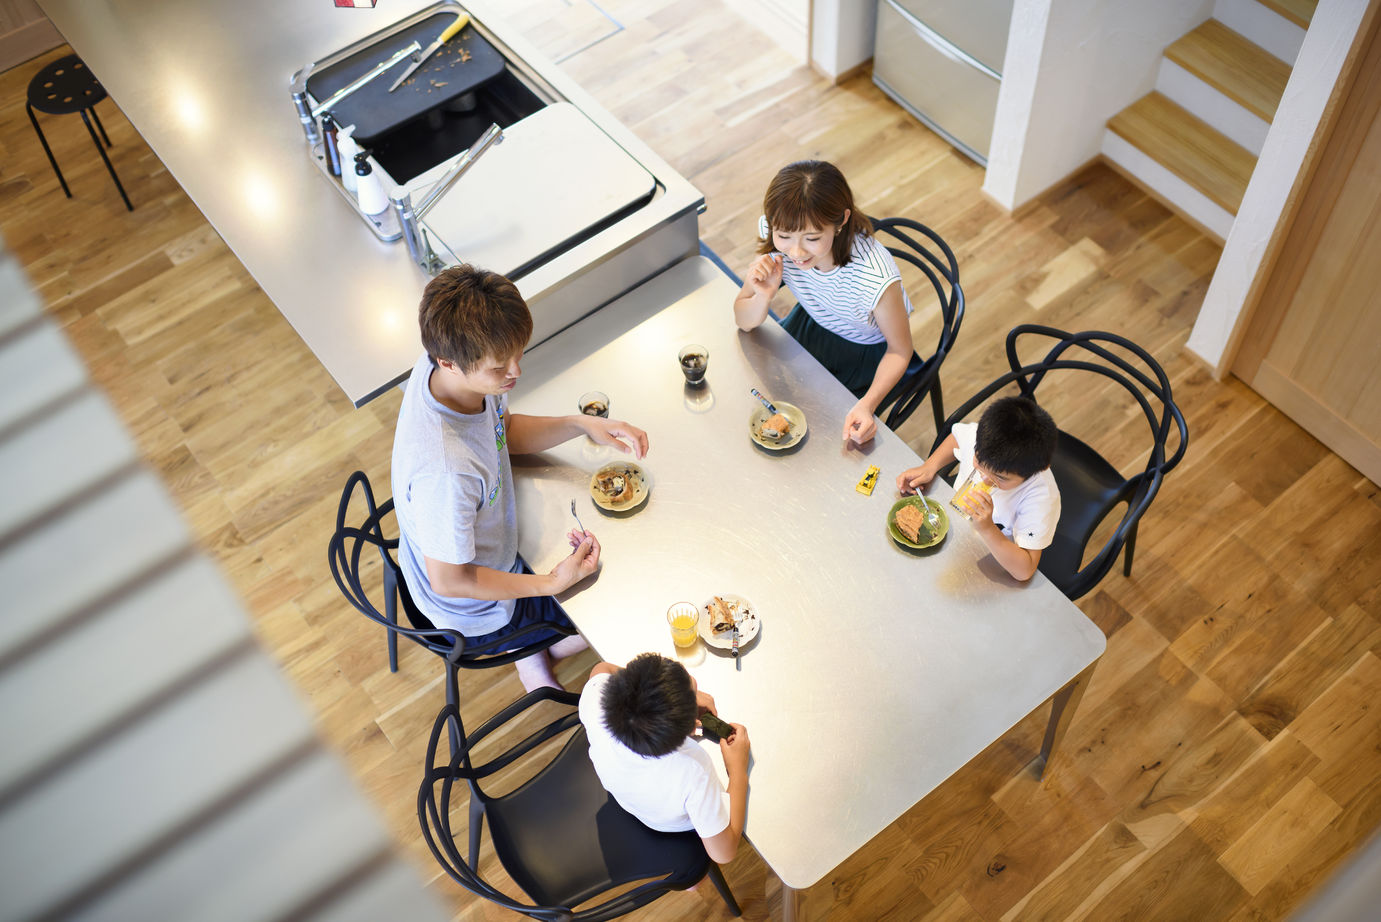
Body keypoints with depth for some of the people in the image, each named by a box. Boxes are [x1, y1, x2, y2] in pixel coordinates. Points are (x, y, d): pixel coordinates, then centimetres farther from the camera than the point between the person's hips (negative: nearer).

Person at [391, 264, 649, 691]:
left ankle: (536, 642, 36)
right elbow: (449, 581, -28)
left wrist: (583, 424, -12)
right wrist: (551, 583, -25)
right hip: (475, 609, -7)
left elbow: (506, 429, 1)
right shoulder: (446, 471, -44)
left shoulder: (448, 365, -21)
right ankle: (535, 654, 35)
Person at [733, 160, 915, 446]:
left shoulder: (876, 278, -40)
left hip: (868, 351, -4)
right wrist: (763, 296, -37)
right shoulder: (777, 241, -28)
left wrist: (868, 404, -37)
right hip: (811, 324, 4)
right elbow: (745, 322, -14)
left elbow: (899, 350, -20)